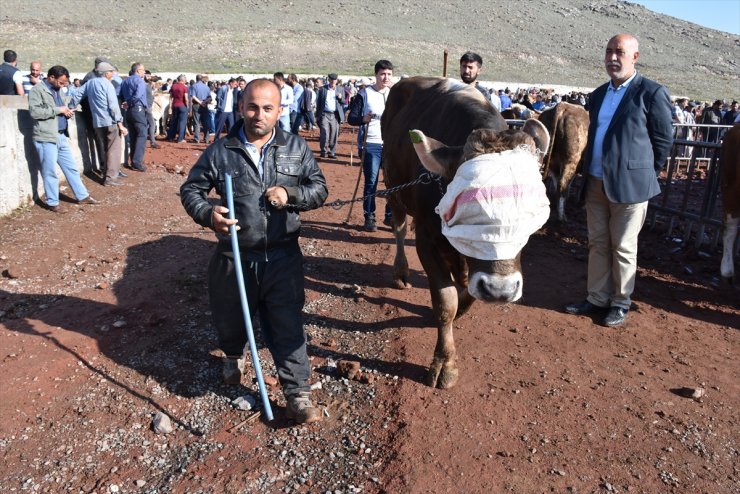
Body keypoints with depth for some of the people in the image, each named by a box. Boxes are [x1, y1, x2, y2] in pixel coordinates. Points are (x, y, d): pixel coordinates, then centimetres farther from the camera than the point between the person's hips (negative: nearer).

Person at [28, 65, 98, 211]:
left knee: (71, 168, 13)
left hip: (61, 136, 8)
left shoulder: (57, 90, 16)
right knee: (50, 172, 0)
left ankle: (82, 196, 22)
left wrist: (66, 112, 4)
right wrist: (57, 110, -17)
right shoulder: (37, 90, -9)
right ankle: (52, 202, 11)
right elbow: (34, 111, -20)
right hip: (46, 138, -8)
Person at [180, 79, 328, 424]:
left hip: (283, 257, -1)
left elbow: (320, 189, 6)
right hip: (233, 257, 1)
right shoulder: (220, 151, -2)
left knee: (288, 327, -2)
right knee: (230, 318, 20)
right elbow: (191, 190, 6)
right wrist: (207, 214, -16)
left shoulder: (297, 149, 2)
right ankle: (233, 356, 55)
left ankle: (298, 394, 9)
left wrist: (291, 195, -14)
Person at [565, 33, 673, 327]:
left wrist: (645, 174, 2)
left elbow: (664, 140, -2)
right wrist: (588, 172, 14)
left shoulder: (651, 93, -6)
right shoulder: (598, 94, 13)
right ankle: (597, 298, 23)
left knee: (623, 248, 4)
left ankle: (621, 302, 18)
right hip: (596, 183, 6)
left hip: (629, 184, -6)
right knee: (598, 244, 12)